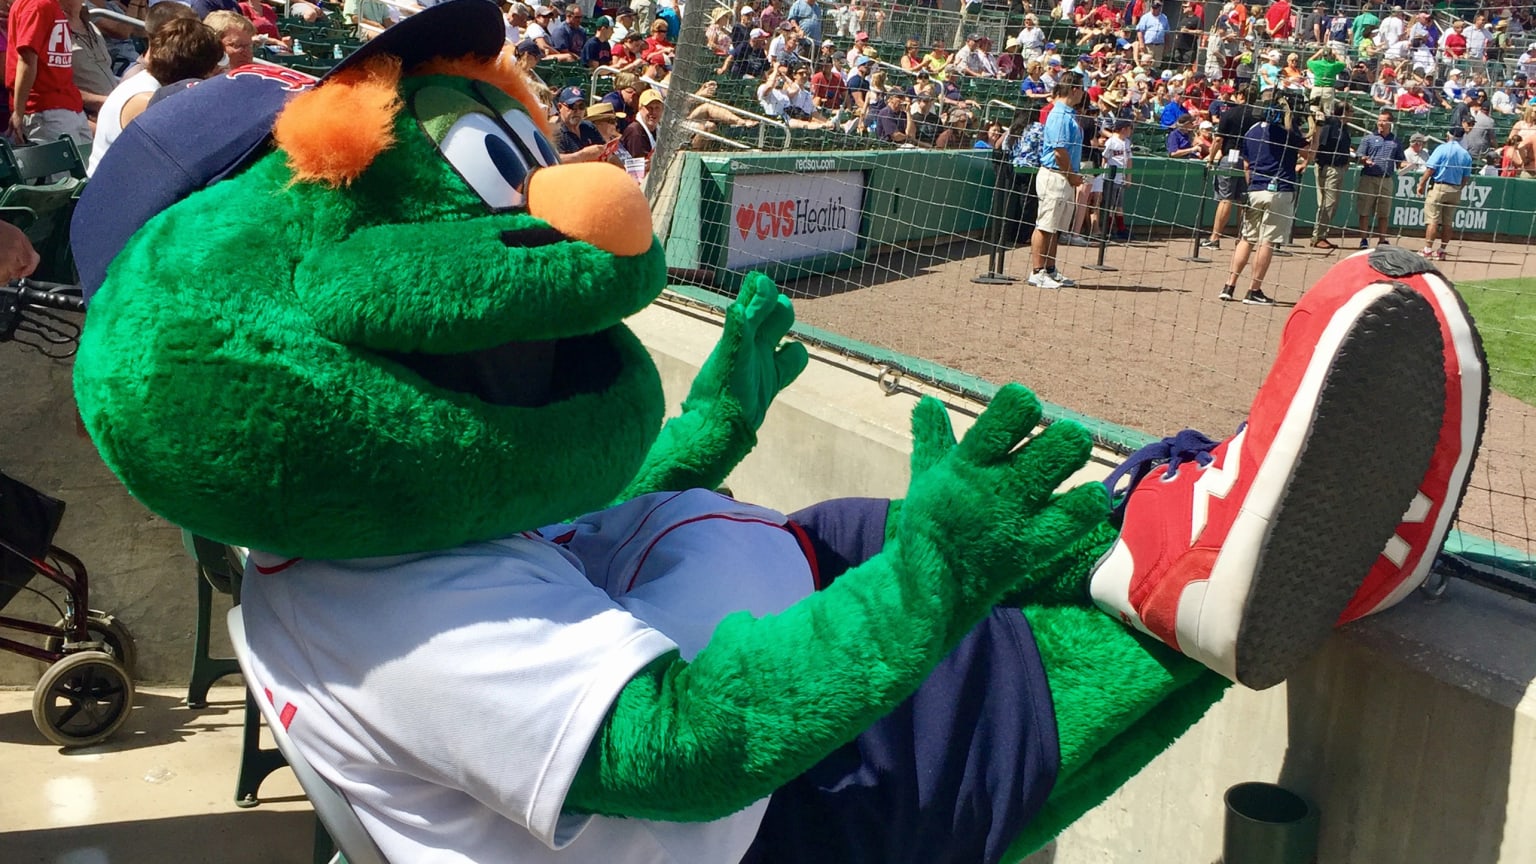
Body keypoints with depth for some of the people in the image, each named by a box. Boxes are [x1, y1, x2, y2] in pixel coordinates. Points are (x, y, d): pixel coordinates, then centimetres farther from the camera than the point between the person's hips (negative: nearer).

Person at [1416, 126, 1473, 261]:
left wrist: (1421, 184, -4)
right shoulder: (1466, 154, 8)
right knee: (1448, 222, 8)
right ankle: (1442, 251, 12)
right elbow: (1466, 178, 9)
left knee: (1433, 220, -6)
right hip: (1455, 190, 5)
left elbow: (1430, 169, -12)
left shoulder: (1442, 149, -6)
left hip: (1438, 187, -5)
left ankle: (1428, 250, -10)